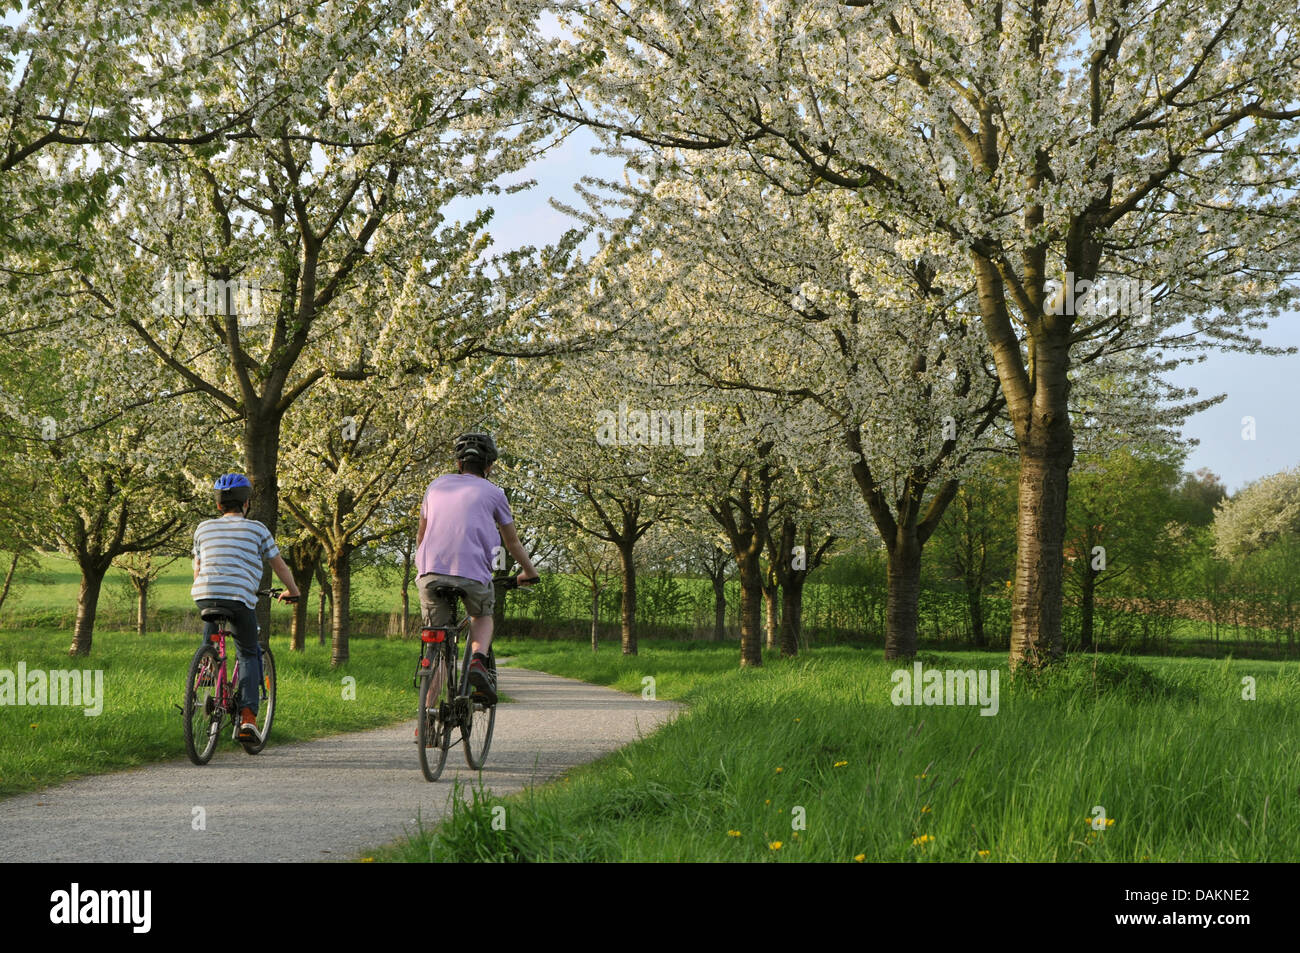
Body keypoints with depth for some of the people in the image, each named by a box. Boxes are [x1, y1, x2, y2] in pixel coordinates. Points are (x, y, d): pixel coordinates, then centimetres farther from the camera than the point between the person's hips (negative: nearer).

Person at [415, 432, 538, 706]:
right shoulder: (493, 492, 14)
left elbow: (421, 535, 30)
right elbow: (512, 542, 23)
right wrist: (530, 573, 38)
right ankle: (478, 661, -3)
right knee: (483, 615, 27)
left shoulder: (437, 485, 22)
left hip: (431, 572, 2)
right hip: (472, 572, -2)